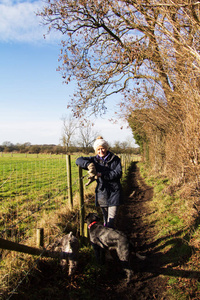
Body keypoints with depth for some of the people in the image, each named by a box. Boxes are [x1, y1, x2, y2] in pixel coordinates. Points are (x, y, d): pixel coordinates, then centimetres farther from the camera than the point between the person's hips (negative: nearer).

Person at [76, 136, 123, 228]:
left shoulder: (115, 159, -1)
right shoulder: (94, 160, 5)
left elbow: (118, 173, -13)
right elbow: (78, 160, -3)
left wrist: (101, 175, -21)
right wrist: (89, 164, -25)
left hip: (114, 193, -2)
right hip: (101, 194, 3)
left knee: (111, 221, -8)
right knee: (105, 219, 13)